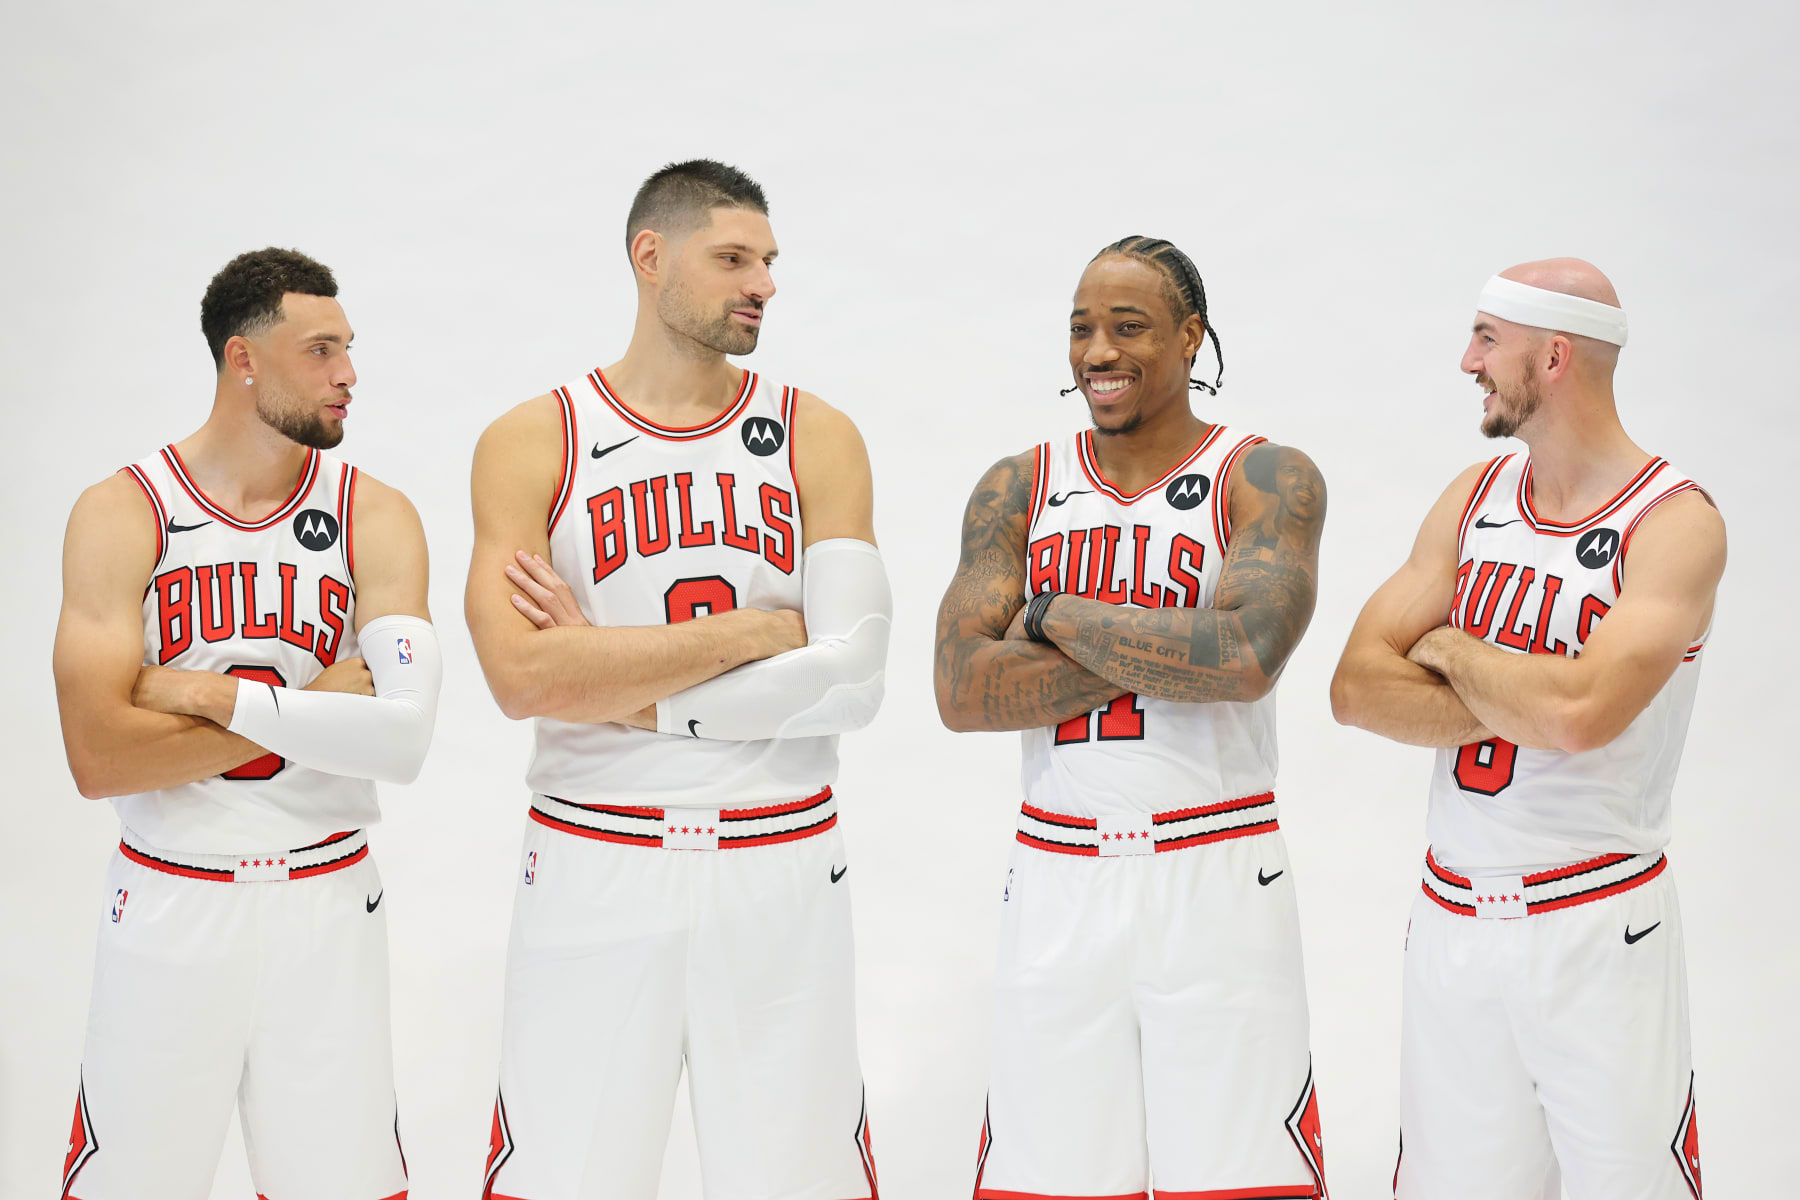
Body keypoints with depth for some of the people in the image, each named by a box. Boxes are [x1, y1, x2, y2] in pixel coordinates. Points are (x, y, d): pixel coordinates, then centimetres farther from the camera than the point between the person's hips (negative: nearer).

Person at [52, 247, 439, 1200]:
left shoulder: (374, 517, -2)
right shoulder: (122, 515, -6)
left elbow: (403, 737, -16)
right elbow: (99, 758, -17)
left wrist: (213, 695, -19)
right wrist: (308, 707, -16)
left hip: (325, 906, 1)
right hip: (169, 904, -1)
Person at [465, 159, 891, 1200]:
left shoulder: (816, 438, 4)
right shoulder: (533, 444, 1)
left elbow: (851, 679, -8)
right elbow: (523, 676, -14)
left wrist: (622, 689, -11)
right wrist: (752, 630, -12)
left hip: (782, 874, 1)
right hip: (595, 870, -1)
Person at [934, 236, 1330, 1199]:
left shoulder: (1268, 481, -1)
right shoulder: (1016, 491, 8)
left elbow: (1245, 658, -19)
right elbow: (962, 691, -5)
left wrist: (1052, 617, -10)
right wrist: (1167, 648, -12)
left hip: (1216, 876, -3)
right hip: (1056, 881, 3)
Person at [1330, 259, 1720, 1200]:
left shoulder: (1674, 521, -11)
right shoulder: (1475, 499, 7)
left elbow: (1579, 711, -26)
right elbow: (1358, 688, -2)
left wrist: (1450, 649, -9)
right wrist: (1520, 706, -15)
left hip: (1598, 932, -5)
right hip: (1451, 918, 5)